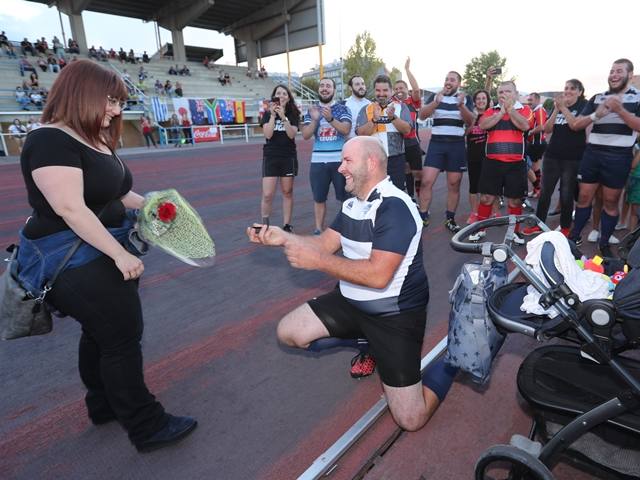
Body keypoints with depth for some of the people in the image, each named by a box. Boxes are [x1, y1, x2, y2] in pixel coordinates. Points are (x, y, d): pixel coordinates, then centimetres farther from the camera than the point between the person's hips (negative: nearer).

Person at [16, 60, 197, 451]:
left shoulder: (96, 140, 10)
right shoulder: (52, 141, -20)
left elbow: (113, 193, 19)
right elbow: (71, 209, -27)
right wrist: (120, 254, -27)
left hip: (101, 256, 10)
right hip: (76, 263, -10)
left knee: (101, 332, 20)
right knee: (123, 337, -4)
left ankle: (105, 405, 39)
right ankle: (147, 428, 10)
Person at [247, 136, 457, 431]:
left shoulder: (394, 207, -23)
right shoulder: (352, 204, 6)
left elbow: (378, 276, -30)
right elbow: (325, 243, 4)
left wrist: (317, 261, -25)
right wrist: (283, 237, -9)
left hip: (394, 314, -8)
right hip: (352, 302, 8)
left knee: (411, 419, -10)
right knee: (288, 332, 5)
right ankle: (365, 341, 17)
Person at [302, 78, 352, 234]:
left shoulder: (343, 109, 3)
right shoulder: (312, 111, 9)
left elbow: (346, 130, -12)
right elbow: (305, 135, 1)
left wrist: (330, 119, -28)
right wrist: (315, 120, -16)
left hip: (340, 159, -2)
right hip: (318, 161, 2)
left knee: (345, 196, 7)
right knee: (319, 198, 6)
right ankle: (319, 229, 16)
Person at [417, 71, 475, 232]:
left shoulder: (465, 98, 7)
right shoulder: (435, 96, 8)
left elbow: (471, 121, -6)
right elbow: (422, 115, -7)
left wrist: (461, 105, -23)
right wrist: (436, 102, -23)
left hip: (457, 145, 0)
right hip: (436, 143, 0)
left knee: (454, 184, 4)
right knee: (427, 181, -9)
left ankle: (450, 219, 15)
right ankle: (423, 217, 2)